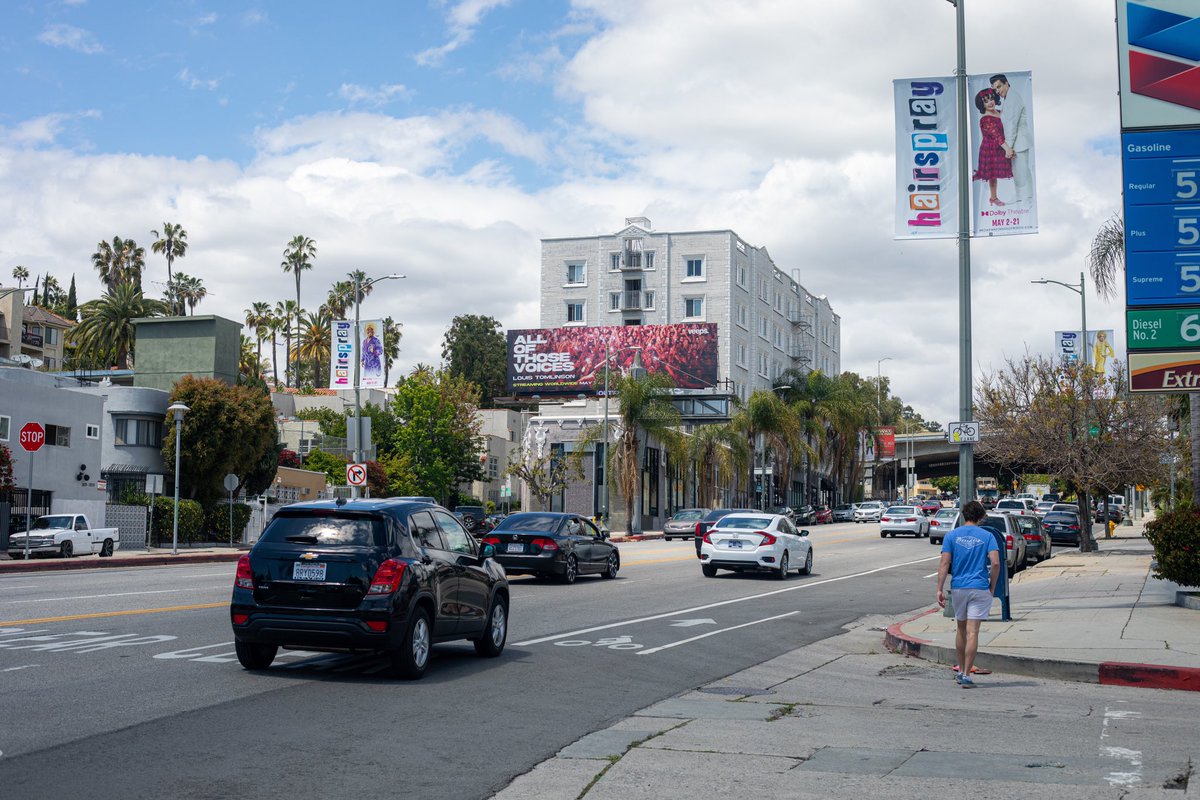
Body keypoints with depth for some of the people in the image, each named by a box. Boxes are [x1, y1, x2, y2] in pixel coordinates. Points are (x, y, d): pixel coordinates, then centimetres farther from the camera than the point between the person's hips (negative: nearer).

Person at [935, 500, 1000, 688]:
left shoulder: (951, 536, 2)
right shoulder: (987, 536, -1)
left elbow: (944, 563, -6)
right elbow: (995, 563, -11)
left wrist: (940, 589, -6)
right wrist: (992, 586, 2)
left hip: (958, 587, 2)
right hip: (980, 588, -2)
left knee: (961, 629, 18)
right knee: (972, 632, -3)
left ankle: (960, 671, 26)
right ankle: (966, 675, -7)